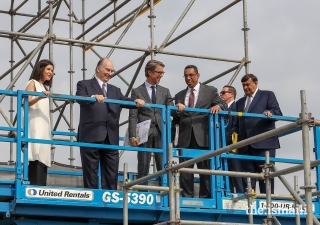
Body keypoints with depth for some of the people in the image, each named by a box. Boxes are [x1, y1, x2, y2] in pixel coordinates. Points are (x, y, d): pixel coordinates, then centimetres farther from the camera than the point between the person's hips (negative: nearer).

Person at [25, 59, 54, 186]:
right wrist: (39, 97, -34)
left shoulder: (43, 87, 24)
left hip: (43, 128, 9)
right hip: (35, 127, -9)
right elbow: (27, 102, -17)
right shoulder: (32, 83, 0)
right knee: (37, 157, -20)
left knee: (41, 159, -1)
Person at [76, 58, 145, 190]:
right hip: (91, 136, -5)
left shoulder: (115, 90, 23)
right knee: (90, 172, -2)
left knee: (111, 175, 3)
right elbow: (80, 99, -13)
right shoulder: (84, 85, 7)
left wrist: (136, 102, -17)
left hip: (111, 138, 5)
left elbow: (125, 101, 5)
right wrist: (94, 97, -34)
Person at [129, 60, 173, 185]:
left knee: (163, 167, -3)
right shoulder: (137, 92, 7)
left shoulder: (165, 92, 17)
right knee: (143, 167, 1)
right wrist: (133, 136, -10)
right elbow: (133, 116, 0)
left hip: (161, 133, 2)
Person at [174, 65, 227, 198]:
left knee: (205, 169, -1)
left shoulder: (210, 91, 10)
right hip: (185, 138, 3)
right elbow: (176, 118, 16)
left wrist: (217, 106, -15)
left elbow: (223, 105, 6)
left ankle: (205, 197, 2)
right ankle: (187, 197, 4)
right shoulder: (179, 96, 19)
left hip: (203, 137, -3)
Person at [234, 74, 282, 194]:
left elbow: (278, 112, -1)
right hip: (246, 146, 5)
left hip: (263, 143, -5)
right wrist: (235, 137, 7)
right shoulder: (240, 102, 25)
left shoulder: (267, 95, 10)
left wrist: (270, 113, -23)